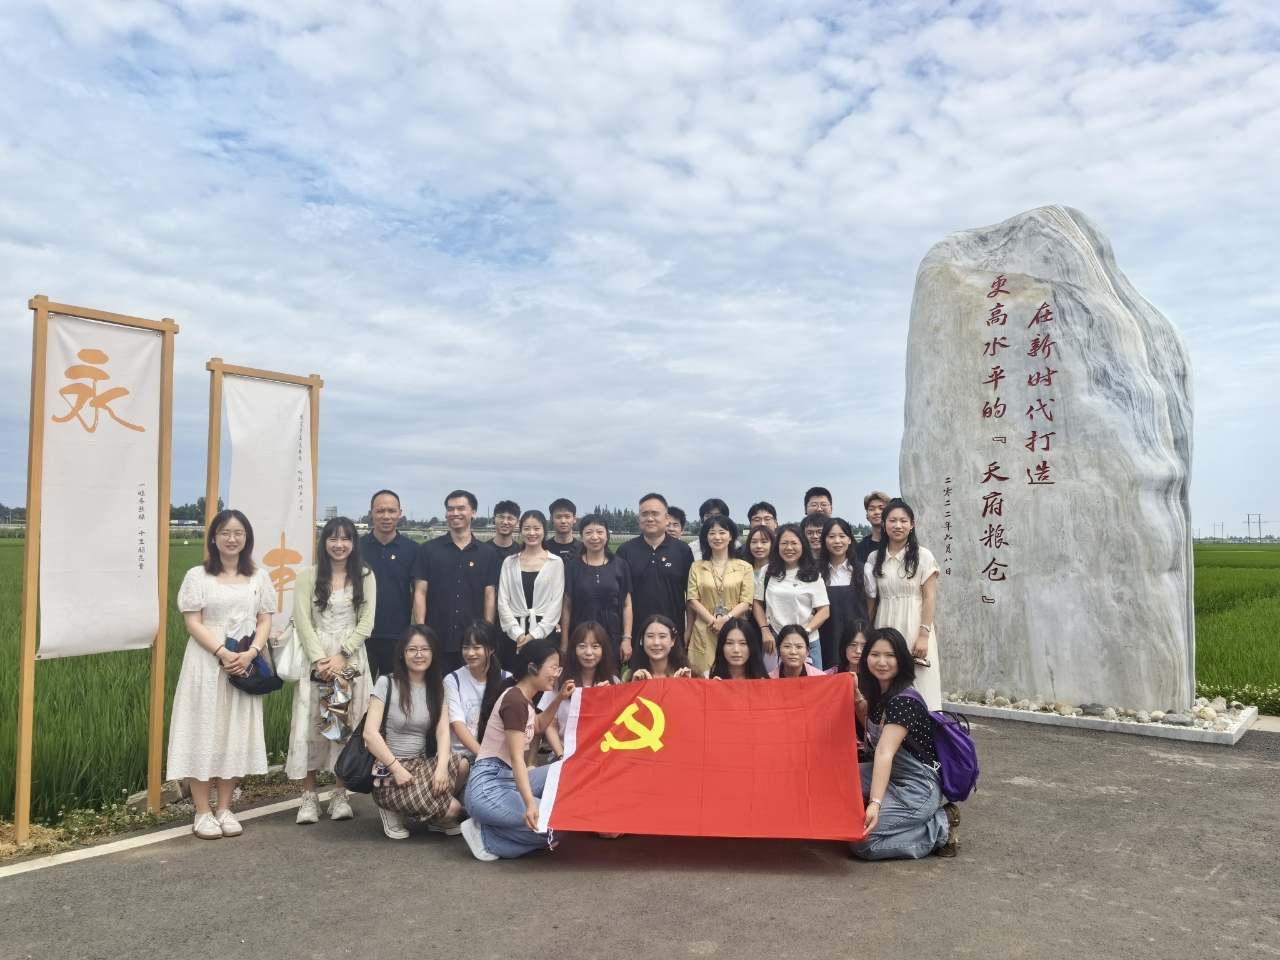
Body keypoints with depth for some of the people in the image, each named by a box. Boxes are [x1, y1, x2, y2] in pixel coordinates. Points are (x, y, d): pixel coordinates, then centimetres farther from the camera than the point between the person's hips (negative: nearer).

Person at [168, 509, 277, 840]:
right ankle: (202, 813, 7)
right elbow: (193, 623, -6)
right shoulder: (197, 576, 0)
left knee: (237, 734, 6)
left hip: (246, 666, 3)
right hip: (206, 664, -3)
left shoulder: (259, 577, 9)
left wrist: (251, 654, -12)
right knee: (203, 732, 0)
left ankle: (224, 809, 16)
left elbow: (265, 620, 6)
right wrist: (223, 653, -18)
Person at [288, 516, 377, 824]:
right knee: (310, 724, -2)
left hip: (351, 657, 1)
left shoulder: (365, 576, 5)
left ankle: (340, 794, 11)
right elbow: (302, 620, -3)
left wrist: (341, 655, -10)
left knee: (348, 724, 2)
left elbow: (366, 622, 0)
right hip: (315, 657, 0)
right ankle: (309, 796, 7)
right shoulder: (308, 574, 3)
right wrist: (319, 658, -12)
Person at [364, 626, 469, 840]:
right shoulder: (386, 683, -8)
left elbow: (443, 731, -4)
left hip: (423, 763, 5)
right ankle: (393, 808, 4)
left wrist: (442, 766, -22)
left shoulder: (437, 687, 7)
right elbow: (370, 734, -15)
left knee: (463, 764, -26)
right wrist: (397, 769, -20)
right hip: (388, 770, -5)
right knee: (453, 809, -22)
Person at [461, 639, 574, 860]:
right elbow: (517, 758, -25)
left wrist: (559, 699, 20)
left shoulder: (523, 699, 11)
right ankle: (486, 837, -6)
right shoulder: (515, 701, -17)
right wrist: (530, 803, -36)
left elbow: (538, 726, 33)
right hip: (488, 790, -10)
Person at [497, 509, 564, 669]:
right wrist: (518, 633, -8)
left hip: (544, 633, -1)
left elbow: (557, 603, -1)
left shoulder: (555, 562, 4)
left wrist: (535, 634, -9)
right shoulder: (509, 562, 8)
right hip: (514, 635, 1)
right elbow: (503, 602, 4)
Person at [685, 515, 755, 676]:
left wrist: (726, 619, -15)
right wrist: (713, 621, -11)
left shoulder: (744, 567, 6)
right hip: (705, 632, 1)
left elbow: (746, 602, 0)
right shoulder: (696, 567, 9)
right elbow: (692, 599, 2)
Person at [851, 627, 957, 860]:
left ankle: (938, 828, -2)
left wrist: (875, 803, -46)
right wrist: (856, 694, 6)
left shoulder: (905, 700, -24)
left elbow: (885, 752, -37)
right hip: (890, 776, 9)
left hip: (918, 788, -9)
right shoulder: (877, 691, 1)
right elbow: (870, 723, 22)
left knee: (863, 844, -16)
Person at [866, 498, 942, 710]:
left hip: (914, 628, -3)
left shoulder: (923, 556, -2)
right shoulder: (875, 558, 8)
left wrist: (924, 635, -13)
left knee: (918, 688, -2)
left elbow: (929, 598, -6)